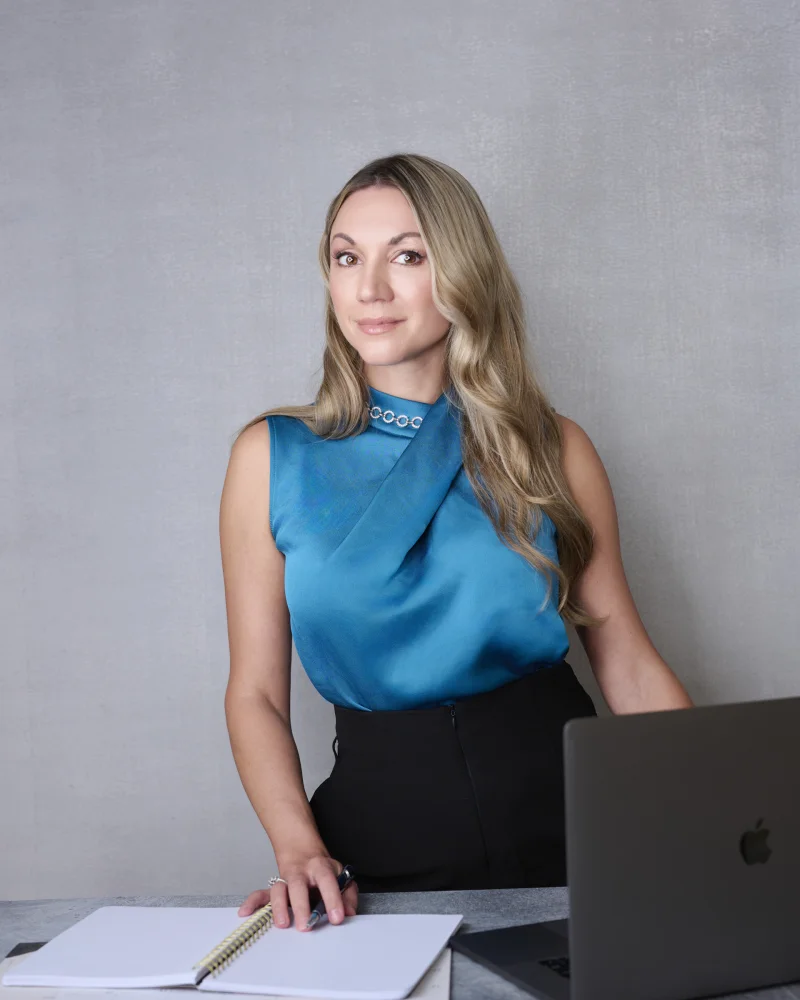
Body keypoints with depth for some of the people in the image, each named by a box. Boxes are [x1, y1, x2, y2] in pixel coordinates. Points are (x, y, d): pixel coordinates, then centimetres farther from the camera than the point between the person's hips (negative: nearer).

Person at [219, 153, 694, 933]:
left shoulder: (553, 449, 6)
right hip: (382, 814, 0)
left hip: (564, 809, 1)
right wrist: (299, 849, -11)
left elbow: (627, 662, 7)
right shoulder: (273, 458, 4)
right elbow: (256, 692, 4)